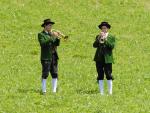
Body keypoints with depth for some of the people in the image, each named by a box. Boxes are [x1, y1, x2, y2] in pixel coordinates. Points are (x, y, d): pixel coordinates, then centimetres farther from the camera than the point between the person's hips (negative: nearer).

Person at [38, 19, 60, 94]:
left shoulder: (51, 34, 18)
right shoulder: (41, 34, -1)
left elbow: (57, 44, 9)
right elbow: (43, 43, -19)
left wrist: (57, 37, -9)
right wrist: (52, 37, -23)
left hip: (54, 56, 6)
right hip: (46, 57, -6)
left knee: (55, 74, 4)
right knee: (45, 74, -8)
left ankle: (54, 91, 8)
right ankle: (44, 91, -7)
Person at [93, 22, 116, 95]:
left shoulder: (111, 37, 4)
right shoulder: (98, 37, 12)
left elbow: (112, 46, -11)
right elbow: (94, 45, -3)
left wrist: (105, 39, -17)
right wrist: (99, 38, -14)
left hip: (107, 59, -3)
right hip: (99, 59, 3)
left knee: (108, 75, -7)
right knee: (100, 76, 2)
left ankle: (110, 92, -2)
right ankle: (101, 92, 5)